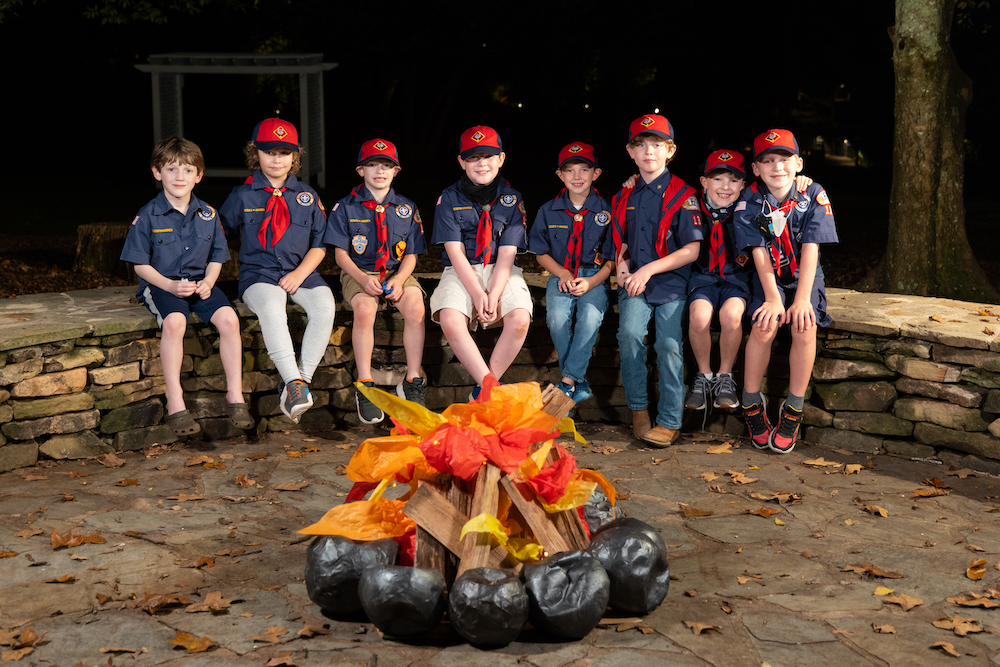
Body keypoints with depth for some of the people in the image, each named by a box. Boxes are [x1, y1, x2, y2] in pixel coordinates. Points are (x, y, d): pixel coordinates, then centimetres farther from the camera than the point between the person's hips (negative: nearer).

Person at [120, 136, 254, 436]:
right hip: (162, 284, -3)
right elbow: (140, 264, -2)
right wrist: (169, 285, -17)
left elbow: (216, 257, 14)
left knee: (228, 318, -25)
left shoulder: (208, 215, 8)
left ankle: (235, 396, -13)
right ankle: (175, 403, -29)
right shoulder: (148, 216, -3)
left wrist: (208, 282, -7)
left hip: (199, 283, 3)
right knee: (174, 321, -35)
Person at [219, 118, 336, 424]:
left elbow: (320, 243, 11)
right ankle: (294, 382, -40)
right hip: (258, 272, -2)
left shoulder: (307, 196, 13)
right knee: (271, 307, -36)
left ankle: (301, 378, -26)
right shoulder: (242, 195, 8)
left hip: (301, 272, 2)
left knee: (325, 304, -29)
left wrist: (300, 273, -4)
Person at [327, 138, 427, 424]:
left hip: (397, 272, 2)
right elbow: (341, 254, -1)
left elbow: (411, 256, 7)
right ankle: (364, 385, -26)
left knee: (415, 306, -30)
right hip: (358, 273, -2)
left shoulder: (407, 208, 10)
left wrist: (399, 280, -15)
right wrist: (363, 279, -19)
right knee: (364, 308, -35)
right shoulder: (346, 207, 3)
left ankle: (412, 381, -22)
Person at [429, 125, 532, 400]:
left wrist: (494, 296, -21)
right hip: (461, 272, -1)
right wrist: (477, 294, -21)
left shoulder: (511, 199, 2)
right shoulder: (449, 198, 0)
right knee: (450, 320, -32)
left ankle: (483, 391, -15)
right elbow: (455, 252, -7)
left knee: (519, 320, -29)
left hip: (502, 272, 1)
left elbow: (506, 254, -6)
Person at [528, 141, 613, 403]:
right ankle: (579, 380, -11)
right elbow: (541, 253, 11)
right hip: (561, 275, 2)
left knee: (591, 318, -30)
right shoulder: (548, 211, 4)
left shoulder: (606, 210, -2)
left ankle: (568, 380, -19)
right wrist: (562, 274, -8)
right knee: (557, 318, -27)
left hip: (595, 276, -1)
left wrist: (592, 281, -15)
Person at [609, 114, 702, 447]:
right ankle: (638, 408, -5)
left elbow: (692, 250, -7)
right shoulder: (625, 196, 14)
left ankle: (670, 420, -6)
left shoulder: (682, 195, -2)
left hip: (671, 281, -3)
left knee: (668, 344, -18)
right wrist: (622, 267, 1)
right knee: (630, 334, -21)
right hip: (634, 282, 3)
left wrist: (648, 270, -13)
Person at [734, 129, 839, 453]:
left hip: (805, 276, 0)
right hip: (769, 277, 0)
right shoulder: (749, 202, -9)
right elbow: (760, 253, -14)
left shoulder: (813, 195, -11)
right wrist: (773, 298, -24)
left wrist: (802, 299, -24)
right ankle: (751, 403, -8)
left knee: (805, 326, -26)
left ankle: (793, 410, -12)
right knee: (763, 326, -27)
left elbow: (810, 250, -16)